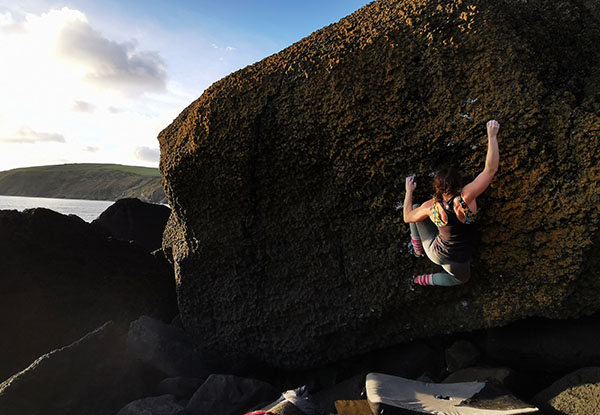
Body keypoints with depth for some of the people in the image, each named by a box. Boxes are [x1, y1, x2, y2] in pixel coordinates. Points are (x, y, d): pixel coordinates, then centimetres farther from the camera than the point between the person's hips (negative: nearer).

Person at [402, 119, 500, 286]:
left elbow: (407, 217, -1)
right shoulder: (465, 197, -30)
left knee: (415, 208, 15)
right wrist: (492, 136, -22)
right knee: (462, 278, 38)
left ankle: (418, 248, 32)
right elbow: (491, 169, -27)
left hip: (435, 252, 1)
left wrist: (409, 191, 9)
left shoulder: (431, 206, -20)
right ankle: (426, 280, 16)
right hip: (457, 261, -1)